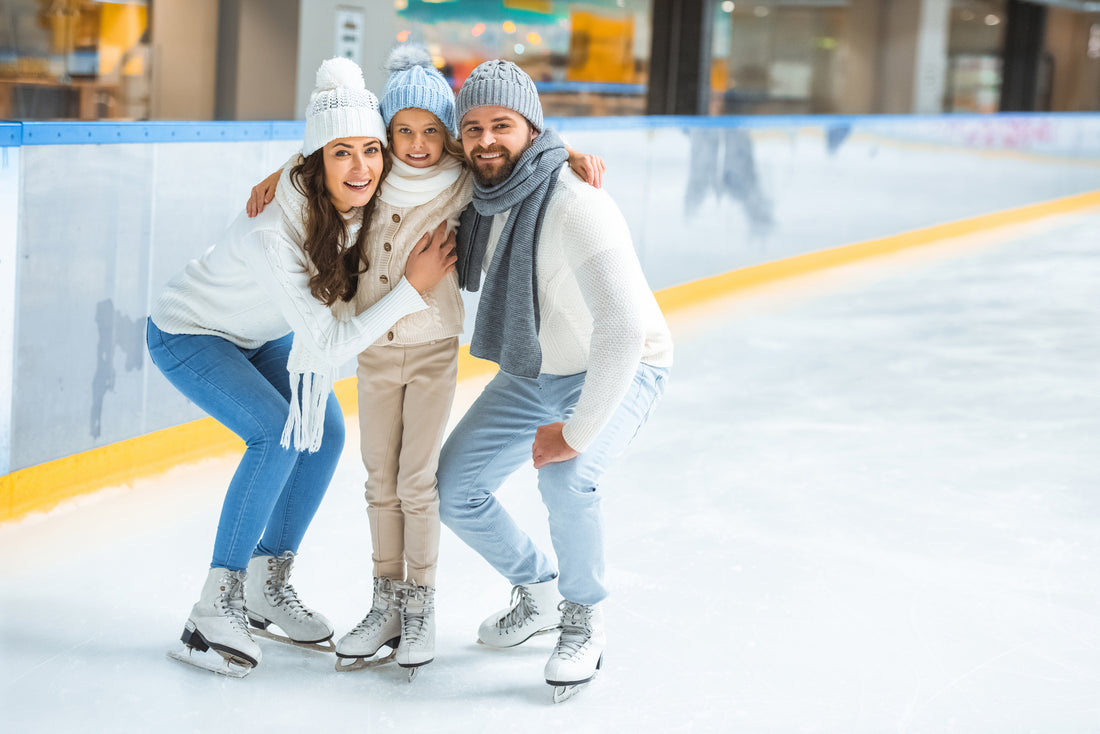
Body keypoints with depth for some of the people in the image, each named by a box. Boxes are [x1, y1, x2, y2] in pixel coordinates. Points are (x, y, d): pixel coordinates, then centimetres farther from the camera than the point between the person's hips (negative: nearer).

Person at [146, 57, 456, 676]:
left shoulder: (365, 200, -19)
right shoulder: (276, 230, -38)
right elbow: (328, 345, -35)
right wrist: (412, 289, -36)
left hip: (263, 334, 8)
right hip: (189, 334, -7)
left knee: (327, 433, -3)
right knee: (280, 434, -24)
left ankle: (269, 585, 12)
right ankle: (217, 607, -17)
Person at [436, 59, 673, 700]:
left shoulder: (575, 207, -34)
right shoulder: (475, 191, -12)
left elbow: (624, 329, -40)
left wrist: (577, 432, -34)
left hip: (621, 371, -7)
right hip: (532, 373, 7)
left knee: (566, 481, -32)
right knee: (454, 490, 3)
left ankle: (584, 622, -6)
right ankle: (538, 593, 29)